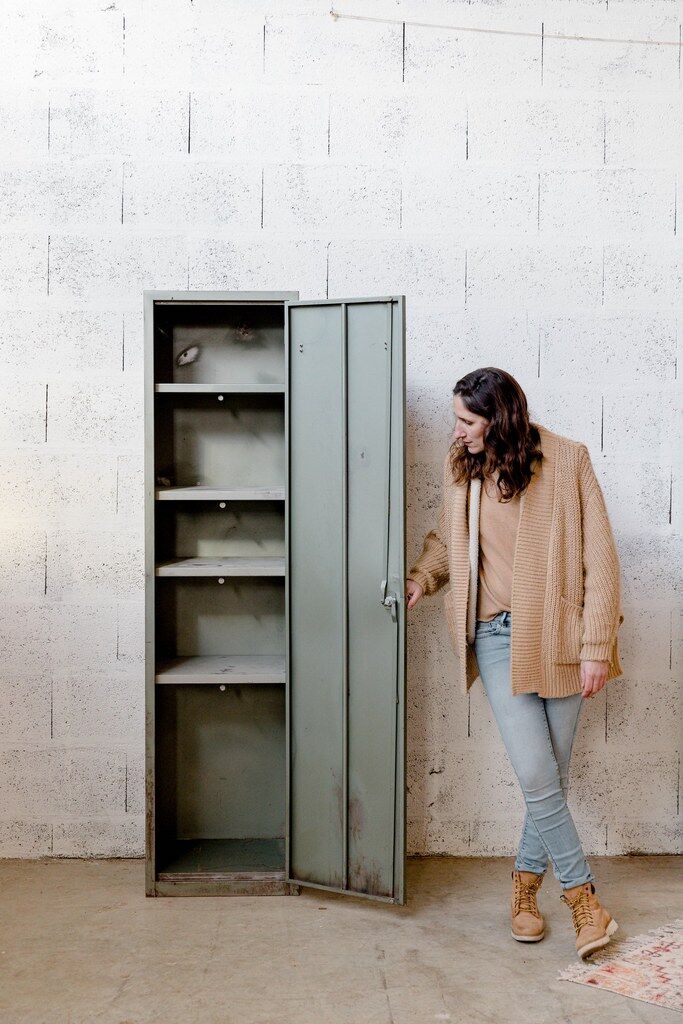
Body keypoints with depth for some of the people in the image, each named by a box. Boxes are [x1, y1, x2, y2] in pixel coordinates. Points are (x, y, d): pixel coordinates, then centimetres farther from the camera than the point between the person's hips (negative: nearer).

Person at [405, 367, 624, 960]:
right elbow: (446, 538, 21)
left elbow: (599, 558, -5)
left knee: (554, 774, 7)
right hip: (496, 636, 2)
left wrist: (597, 646, -9)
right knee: (536, 775, -6)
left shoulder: (567, 460, -6)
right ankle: (583, 895, 12)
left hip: (557, 636, -1)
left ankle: (526, 884, 28)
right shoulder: (461, 467, 5)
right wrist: (423, 578, 1)